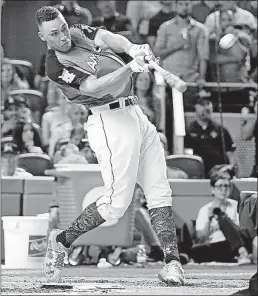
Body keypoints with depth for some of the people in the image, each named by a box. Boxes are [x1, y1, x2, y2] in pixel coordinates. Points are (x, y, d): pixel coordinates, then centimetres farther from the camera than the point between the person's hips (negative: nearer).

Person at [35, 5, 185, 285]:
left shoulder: (79, 33, 12)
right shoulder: (56, 67, -12)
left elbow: (108, 38, -4)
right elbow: (95, 88, -24)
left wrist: (131, 48, -25)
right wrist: (130, 68, -37)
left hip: (135, 114, 8)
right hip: (110, 122, -8)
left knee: (159, 192, 0)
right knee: (116, 202, -9)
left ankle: (172, 261, -2)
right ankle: (61, 241, 10)